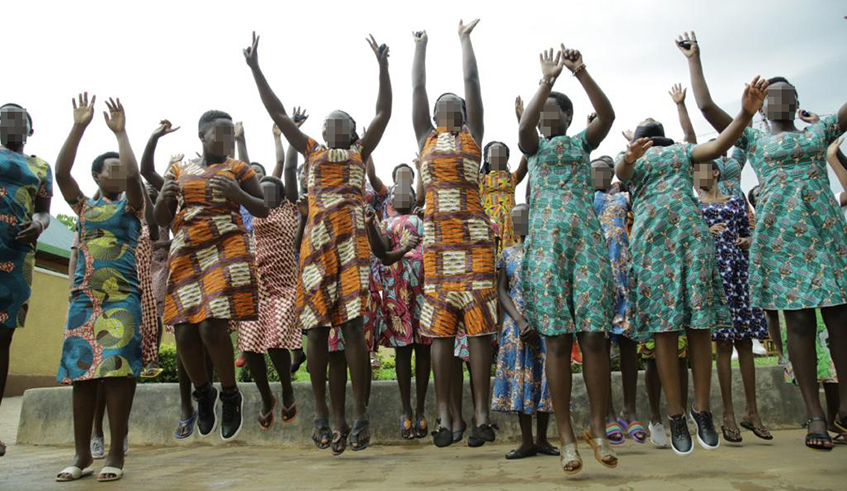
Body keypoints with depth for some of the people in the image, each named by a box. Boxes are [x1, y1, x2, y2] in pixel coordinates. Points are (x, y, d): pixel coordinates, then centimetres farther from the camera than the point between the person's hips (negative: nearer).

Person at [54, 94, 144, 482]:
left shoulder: (131, 205, 10)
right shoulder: (84, 206, 17)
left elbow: (134, 173, -10)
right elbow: (61, 171, 3)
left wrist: (120, 132, -2)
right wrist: (79, 126, 0)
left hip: (123, 298, -3)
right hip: (83, 297, 3)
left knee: (117, 369, -10)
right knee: (81, 371, 0)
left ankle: (116, 454, -6)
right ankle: (82, 455, 7)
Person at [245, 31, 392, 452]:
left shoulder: (360, 151, 18)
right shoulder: (310, 150, 22)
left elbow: (384, 112, 10)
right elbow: (277, 113, 18)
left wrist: (382, 66, 1)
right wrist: (255, 68, 14)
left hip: (351, 239, -2)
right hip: (316, 240, 2)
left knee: (352, 323, -9)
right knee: (316, 327, -1)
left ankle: (359, 413, -4)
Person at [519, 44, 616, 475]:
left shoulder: (582, 143, 17)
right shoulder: (534, 146, 15)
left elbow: (607, 115, -4)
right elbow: (524, 124, -9)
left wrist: (581, 73, -11)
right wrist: (547, 79, -13)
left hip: (587, 239, 1)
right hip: (546, 242, 0)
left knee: (594, 335, -7)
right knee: (557, 339, -5)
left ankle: (598, 429, 5)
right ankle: (566, 436, 1)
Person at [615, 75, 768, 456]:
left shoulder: (682, 151, 22)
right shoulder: (631, 159, 18)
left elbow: (718, 145, 2)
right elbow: (620, 172, -6)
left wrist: (745, 114, -16)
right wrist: (629, 157, -30)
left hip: (691, 231, 2)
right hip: (652, 236, -1)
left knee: (700, 323, -3)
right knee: (664, 326, -5)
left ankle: (702, 410, 7)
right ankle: (676, 416, 1)